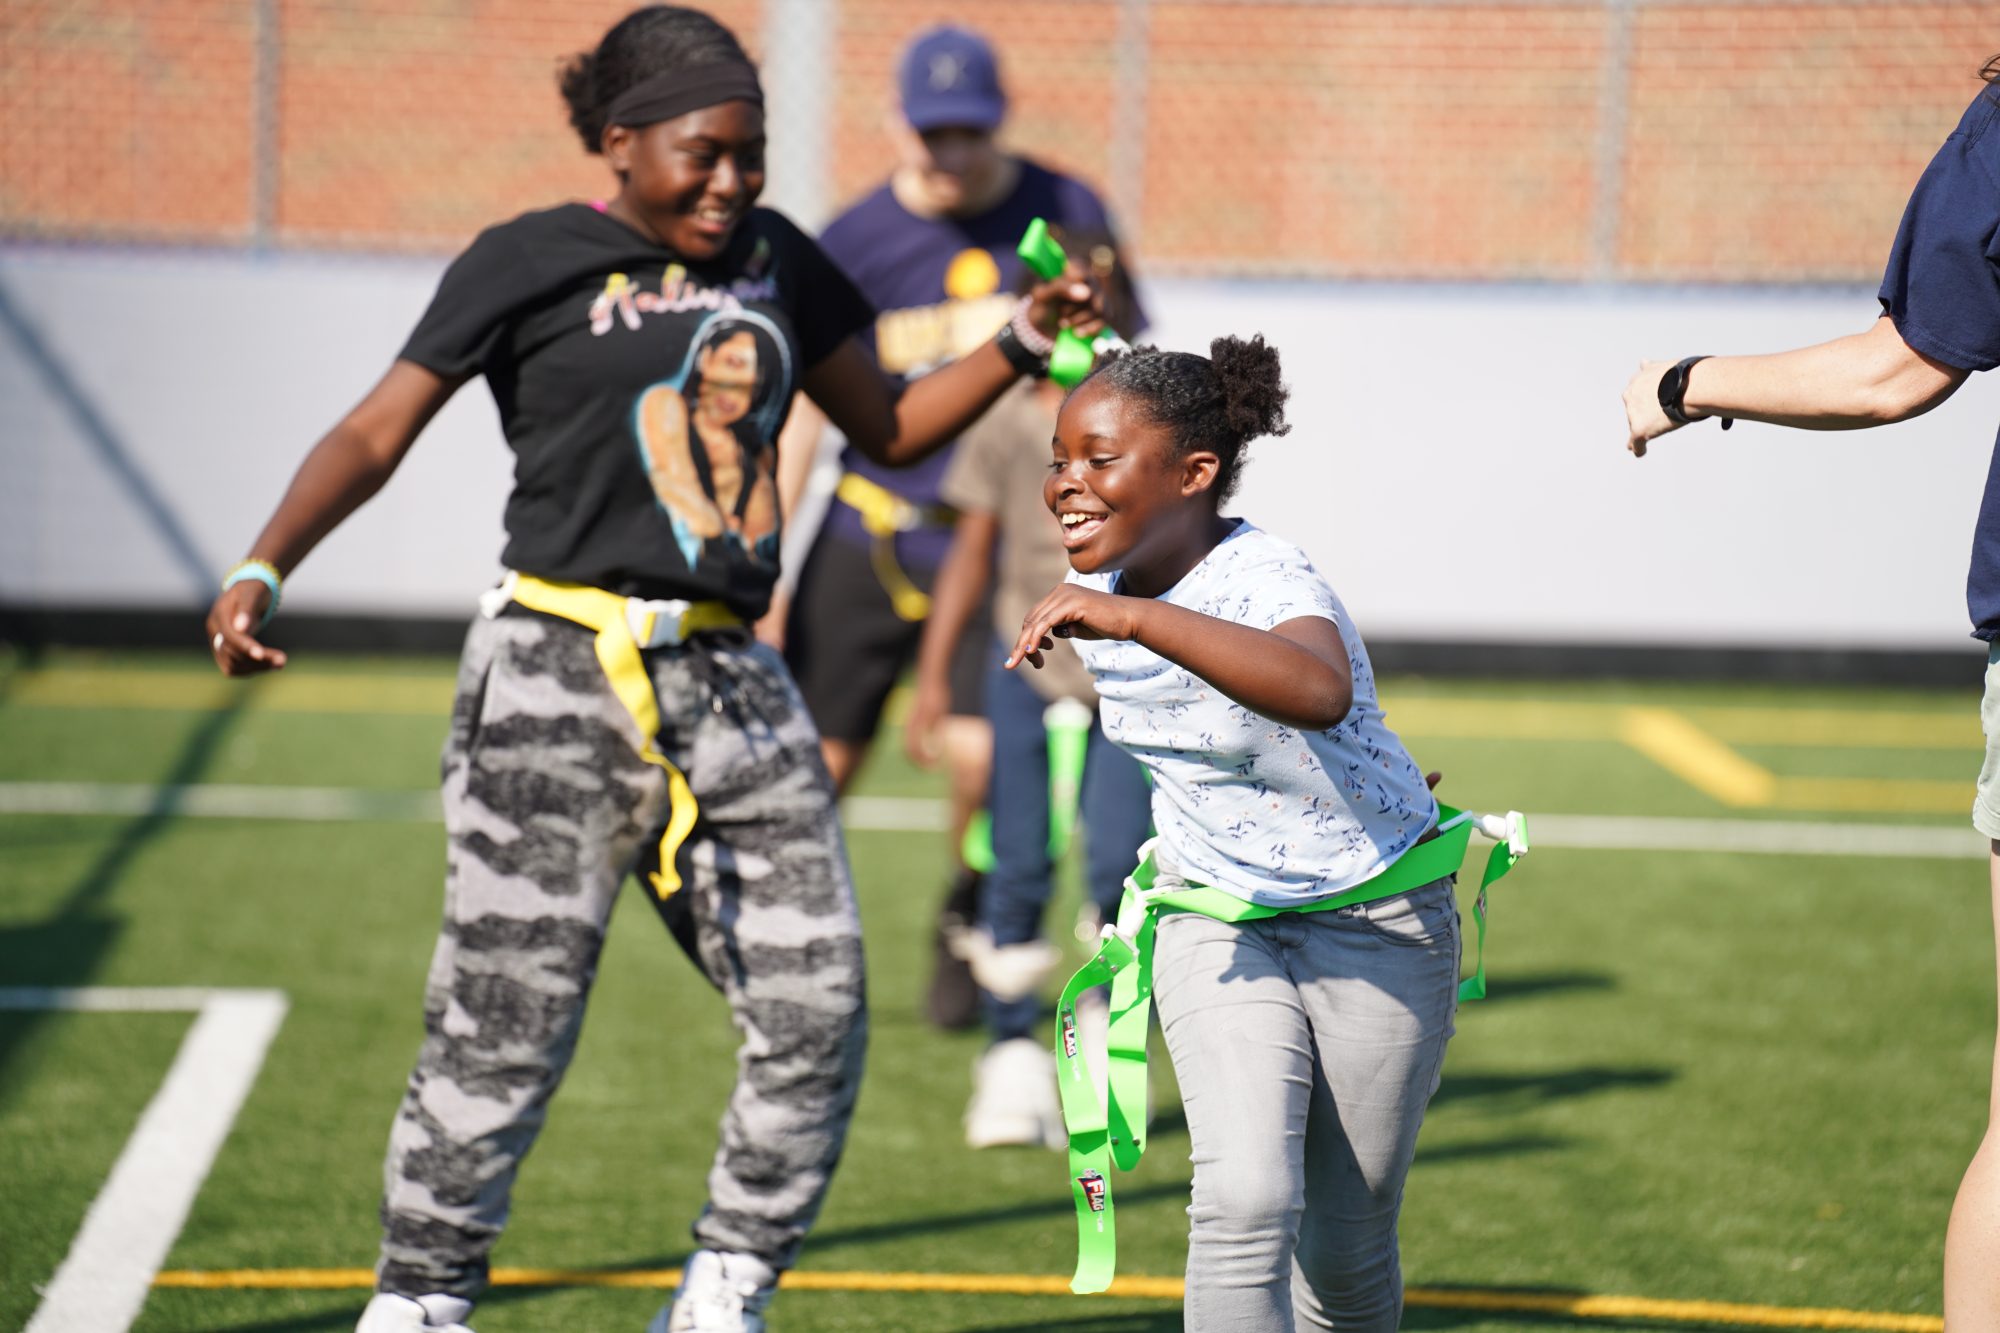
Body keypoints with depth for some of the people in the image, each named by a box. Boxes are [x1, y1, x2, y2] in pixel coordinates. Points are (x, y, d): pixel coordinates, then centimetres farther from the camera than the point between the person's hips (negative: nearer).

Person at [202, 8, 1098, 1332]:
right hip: (563, 679, -5)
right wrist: (263, 568, -21)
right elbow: (378, 434, -6)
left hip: (732, 681, 6)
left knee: (817, 1012, 1)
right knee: (506, 1028, -6)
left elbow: (891, 428, 23)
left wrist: (1020, 342, 8)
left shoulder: (776, 260, 14)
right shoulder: (531, 262, -1)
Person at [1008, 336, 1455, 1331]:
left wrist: (1134, 618, -62)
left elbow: (1321, 692, -56)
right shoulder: (1098, 593, -8)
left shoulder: (1264, 581, -30)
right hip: (1215, 921, 4)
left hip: (1372, 922, -4)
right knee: (1246, 1202, -19)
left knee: (1345, 1251, 6)